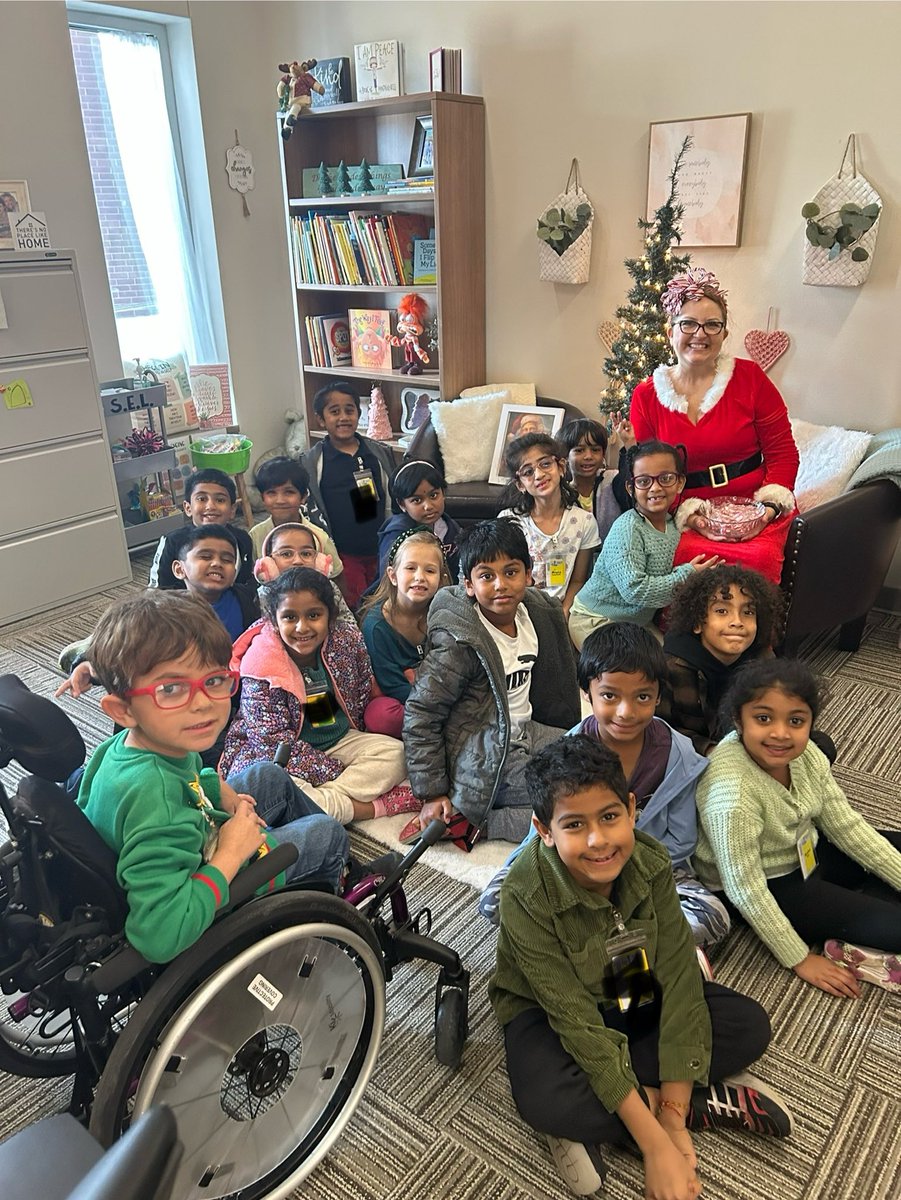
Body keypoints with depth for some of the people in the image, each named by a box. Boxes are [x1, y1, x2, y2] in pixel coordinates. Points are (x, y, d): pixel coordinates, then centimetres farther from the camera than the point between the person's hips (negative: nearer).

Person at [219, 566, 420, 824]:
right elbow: (275, 741, -21)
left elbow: (364, 699, 7)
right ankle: (377, 807, -25)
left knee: (395, 752, -15)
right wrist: (339, 770, -22)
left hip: (340, 740, 4)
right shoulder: (262, 668, -20)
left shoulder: (348, 642, -9)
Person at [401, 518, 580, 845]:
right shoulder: (458, 643, -22)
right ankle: (470, 819, -7)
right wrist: (433, 794, -17)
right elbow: (420, 714, -18)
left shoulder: (539, 612, -1)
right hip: (487, 760, -8)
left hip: (527, 731, 9)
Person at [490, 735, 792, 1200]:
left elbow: (679, 976, -21)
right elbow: (578, 1021, -31)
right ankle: (708, 1103, -13)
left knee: (749, 1026, -12)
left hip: (634, 995, 4)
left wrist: (673, 1119, -25)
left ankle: (590, 1124, -15)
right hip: (550, 1011, -4)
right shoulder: (526, 898, -33)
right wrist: (655, 1144, -31)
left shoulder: (650, 862, -23)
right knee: (543, 1099, -34)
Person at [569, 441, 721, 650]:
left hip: (639, 622, 8)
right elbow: (635, 590, -30)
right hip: (595, 621, -8)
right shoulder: (627, 529, -23)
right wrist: (688, 574, -23)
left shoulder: (673, 526, 2)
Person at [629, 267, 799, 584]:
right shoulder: (645, 396, 7)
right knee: (687, 556, -34)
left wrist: (769, 507, -10)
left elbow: (783, 452, 5)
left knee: (761, 557, -32)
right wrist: (684, 512, -10)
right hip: (688, 518, 0)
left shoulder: (749, 377, 5)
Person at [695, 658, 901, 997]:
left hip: (807, 852, 8)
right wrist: (800, 960, -19)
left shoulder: (806, 753, -13)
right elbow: (745, 889, -27)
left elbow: (845, 825, -1)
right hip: (769, 888, -8)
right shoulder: (731, 791, -35)